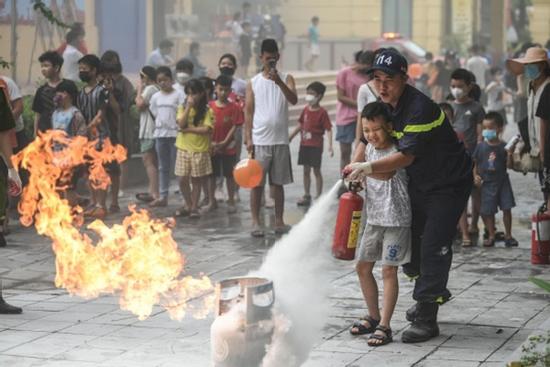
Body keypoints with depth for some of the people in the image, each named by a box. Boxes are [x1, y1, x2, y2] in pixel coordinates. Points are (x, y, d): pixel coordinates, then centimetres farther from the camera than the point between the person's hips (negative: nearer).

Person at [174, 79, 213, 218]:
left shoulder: (206, 110, -4)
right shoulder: (183, 108, 5)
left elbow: (207, 129, -14)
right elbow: (181, 124, -11)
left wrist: (189, 129, -14)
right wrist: (188, 107, -14)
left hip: (200, 149, -3)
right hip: (184, 148, 3)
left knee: (196, 180, 5)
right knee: (183, 179, 4)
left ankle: (194, 207, 16)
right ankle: (188, 205, 20)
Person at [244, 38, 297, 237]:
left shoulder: (286, 78, 4)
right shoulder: (253, 83, 3)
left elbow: (294, 100, -14)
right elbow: (249, 112, 2)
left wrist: (279, 81, -27)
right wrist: (248, 139, -5)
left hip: (280, 140, 1)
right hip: (259, 141, -1)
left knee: (278, 183, 7)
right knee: (257, 183, -1)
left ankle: (279, 221, 13)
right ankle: (255, 222, 4)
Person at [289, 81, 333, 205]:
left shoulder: (322, 112, -11)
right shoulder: (306, 110, 6)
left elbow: (328, 130, -12)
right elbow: (300, 125, 18)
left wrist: (330, 146, -20)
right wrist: (290, 137, 21)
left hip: (316, 146, -6)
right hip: (304, 144, 6)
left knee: (316, 170, 1)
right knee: (306, 170, 11)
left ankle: (319, 196, 9)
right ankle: (306, 196, 20)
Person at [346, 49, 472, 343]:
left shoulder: (420, 108, -29)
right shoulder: (384, 105, -1)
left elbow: (407, 155, -34)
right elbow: (367, 138, 10)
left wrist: (369, 168, -42)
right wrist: (355, 168, -6)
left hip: (449, 184, -9)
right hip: (418, 183, 9)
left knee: (433, 246, -12)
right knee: (408, 238, 15)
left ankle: (426, 320, -8)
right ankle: (430, 294, 38)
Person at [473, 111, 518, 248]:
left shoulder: (503, 146, -4)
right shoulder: (481, 147, -1)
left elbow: (509, 165, -5)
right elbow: (475, 163, 6)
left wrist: (510, 154, -20)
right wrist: (475, 176, -7)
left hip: (502, 181, -1)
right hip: (487, 183, 1)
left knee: (507, 208, 0)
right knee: (488, 211, 4)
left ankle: (508, 235, 12)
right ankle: (491, 235, 17)